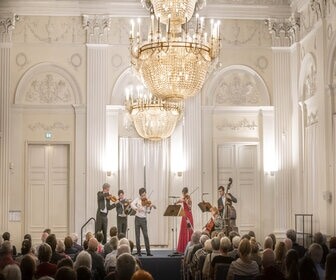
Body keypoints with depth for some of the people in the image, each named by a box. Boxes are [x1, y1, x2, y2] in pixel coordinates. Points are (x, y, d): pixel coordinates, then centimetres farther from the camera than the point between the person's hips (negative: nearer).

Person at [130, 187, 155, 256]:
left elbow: (148, 212, -8)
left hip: (143, 219, -1)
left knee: (146, 235, -6)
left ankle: (148, 251, -2)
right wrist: (137, 208, -27)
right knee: (137, 236, 3)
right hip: (137, 219, 1)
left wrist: (150, 207, -27)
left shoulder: (147, 202, -1)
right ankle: (138, 251, 9)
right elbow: (132, 204, -11)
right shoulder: (137, 199, 3)